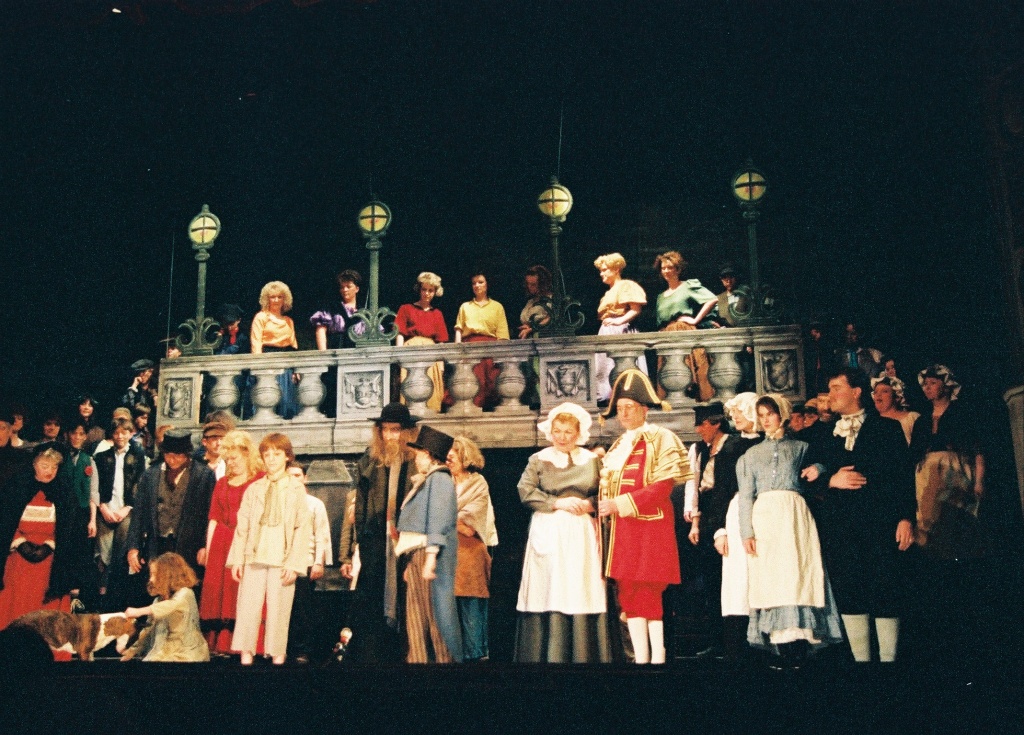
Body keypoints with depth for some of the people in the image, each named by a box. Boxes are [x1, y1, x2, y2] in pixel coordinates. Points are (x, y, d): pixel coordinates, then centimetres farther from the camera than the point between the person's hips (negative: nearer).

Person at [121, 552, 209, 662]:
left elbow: (172, 605, -32)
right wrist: (134, 650, 10)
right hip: (161, 654, 7)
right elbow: (149, 629, 20)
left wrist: (140, 611, -39)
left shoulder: (185, 593, -10)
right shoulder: (159, 600, 16)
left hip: (185, 655, -7)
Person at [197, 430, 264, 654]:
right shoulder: (222, 483, 17)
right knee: (219, 594, 3)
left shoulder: (261, 480, 0)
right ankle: (221, 644, 8)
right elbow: (214, 518, 13)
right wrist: (208, 548, 6)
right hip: (222, 545, 5)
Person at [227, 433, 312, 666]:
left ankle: (278, 657, 8)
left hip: (281, 559, -3)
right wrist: (237, 559, 2)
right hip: (254, 556, 3)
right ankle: (246, 657, 6)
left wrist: (294, 563, -9)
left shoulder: (296, 489, 3)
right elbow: (242, 525, 11)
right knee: (248, 606, 0)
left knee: (278, 609, 0)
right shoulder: (253, 489, 12)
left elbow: (303, 527, -2)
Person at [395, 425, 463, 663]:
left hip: (429, 553, -9)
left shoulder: (439, 479, -8)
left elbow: (439, 521, -16)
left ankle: (445, 659, 1)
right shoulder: (422, 483, 20)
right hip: (415, 555, 9)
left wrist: (430, 558, -22)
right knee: (417, 616, 8)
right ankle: (419, 659, 12)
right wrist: (410, 562, 17)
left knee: (435, 612, -5)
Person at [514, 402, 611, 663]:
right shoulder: (538, 460, 6)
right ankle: (548, 655, 1)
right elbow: (526, 492, -4)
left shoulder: (592, 460, 10)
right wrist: (558, 503, -12)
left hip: (581, 534, 1)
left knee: (582, 591, -2)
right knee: (549, 591, -3)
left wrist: (590, 504, -12)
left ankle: (582, 656, 5)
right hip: (548, 534, -1)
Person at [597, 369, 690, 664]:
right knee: (628, 595, 4)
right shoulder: (618, 446, 19)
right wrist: (603, 505, 0)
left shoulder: (660, 439, -2)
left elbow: (662, 487, -12)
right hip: (622, 530, 7)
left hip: (650, 526, -7)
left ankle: (657, 658, -2)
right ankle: (640, 657, 9)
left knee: (649, 594, -8)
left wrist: (620, 504, -16)